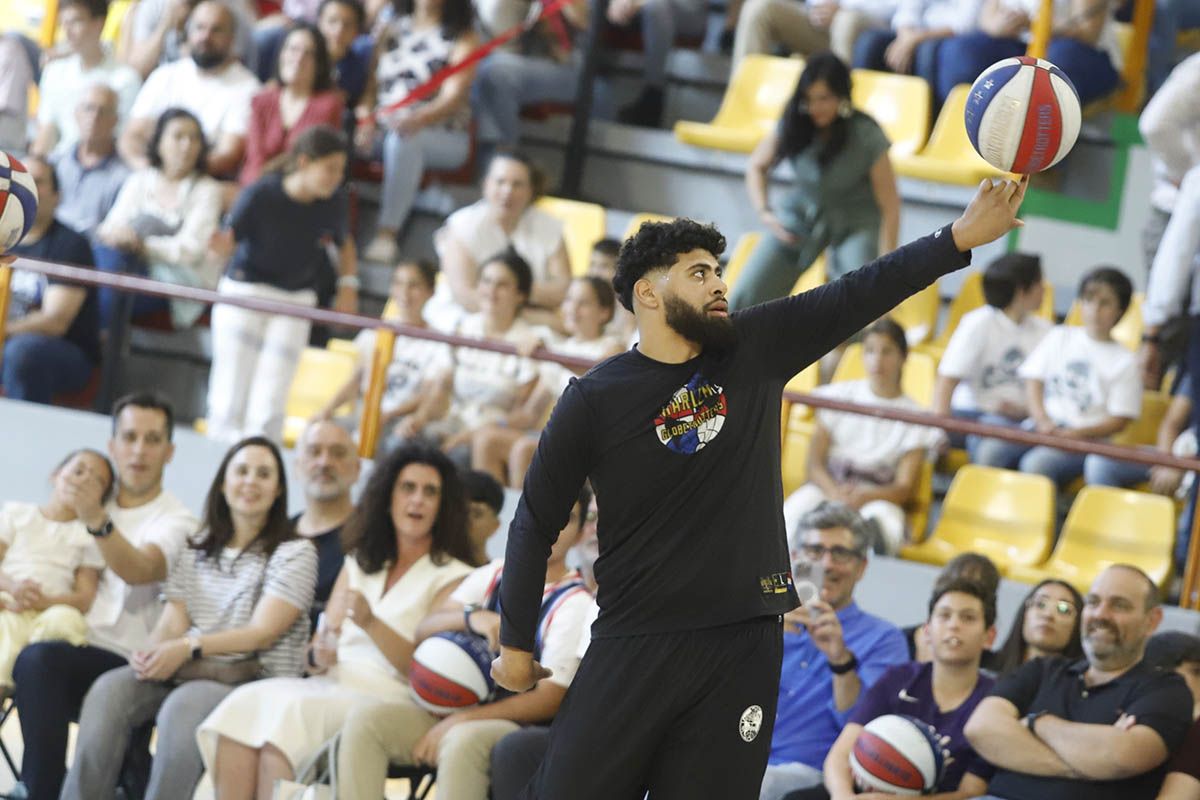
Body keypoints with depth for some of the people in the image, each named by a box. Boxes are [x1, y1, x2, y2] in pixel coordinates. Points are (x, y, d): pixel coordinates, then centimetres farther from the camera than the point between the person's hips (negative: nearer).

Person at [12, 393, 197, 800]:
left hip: (121, 661, -5)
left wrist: (99, 523, -36)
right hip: (69, 647, 5)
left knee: (39, 659, -34)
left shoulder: (175, 520, 3)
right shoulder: (94, 503, 21)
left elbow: (138, 571, -18)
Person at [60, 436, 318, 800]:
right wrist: (153, 653, -15)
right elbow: (172, 624, 9)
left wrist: (189, 646, -18)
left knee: (184, 706, -37)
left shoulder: (295, 552, 4)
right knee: (109, 691, -25)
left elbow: (263, 632, -7)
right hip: (189, 673, 5)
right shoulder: (196, 550, 20)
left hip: (256, 678, -5)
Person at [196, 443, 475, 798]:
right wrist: (318, 656, -5)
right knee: (245, 703, -25)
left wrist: (371, 623, -19)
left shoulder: (452, 577, 6)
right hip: (330, 685, 5)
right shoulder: (359, 563, 24)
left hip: (388, 698, -5)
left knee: (291, 710, -33)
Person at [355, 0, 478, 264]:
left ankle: (387, 233, -42)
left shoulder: (463, 39, 1)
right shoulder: (390, 31, 16)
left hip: (445, 140, -4)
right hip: (383, 129, 4)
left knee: (403, 140, -38)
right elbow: (371, 86, 10)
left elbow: (453, 98, -12)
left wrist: (417, 119, -31)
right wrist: (366, 121, -12)